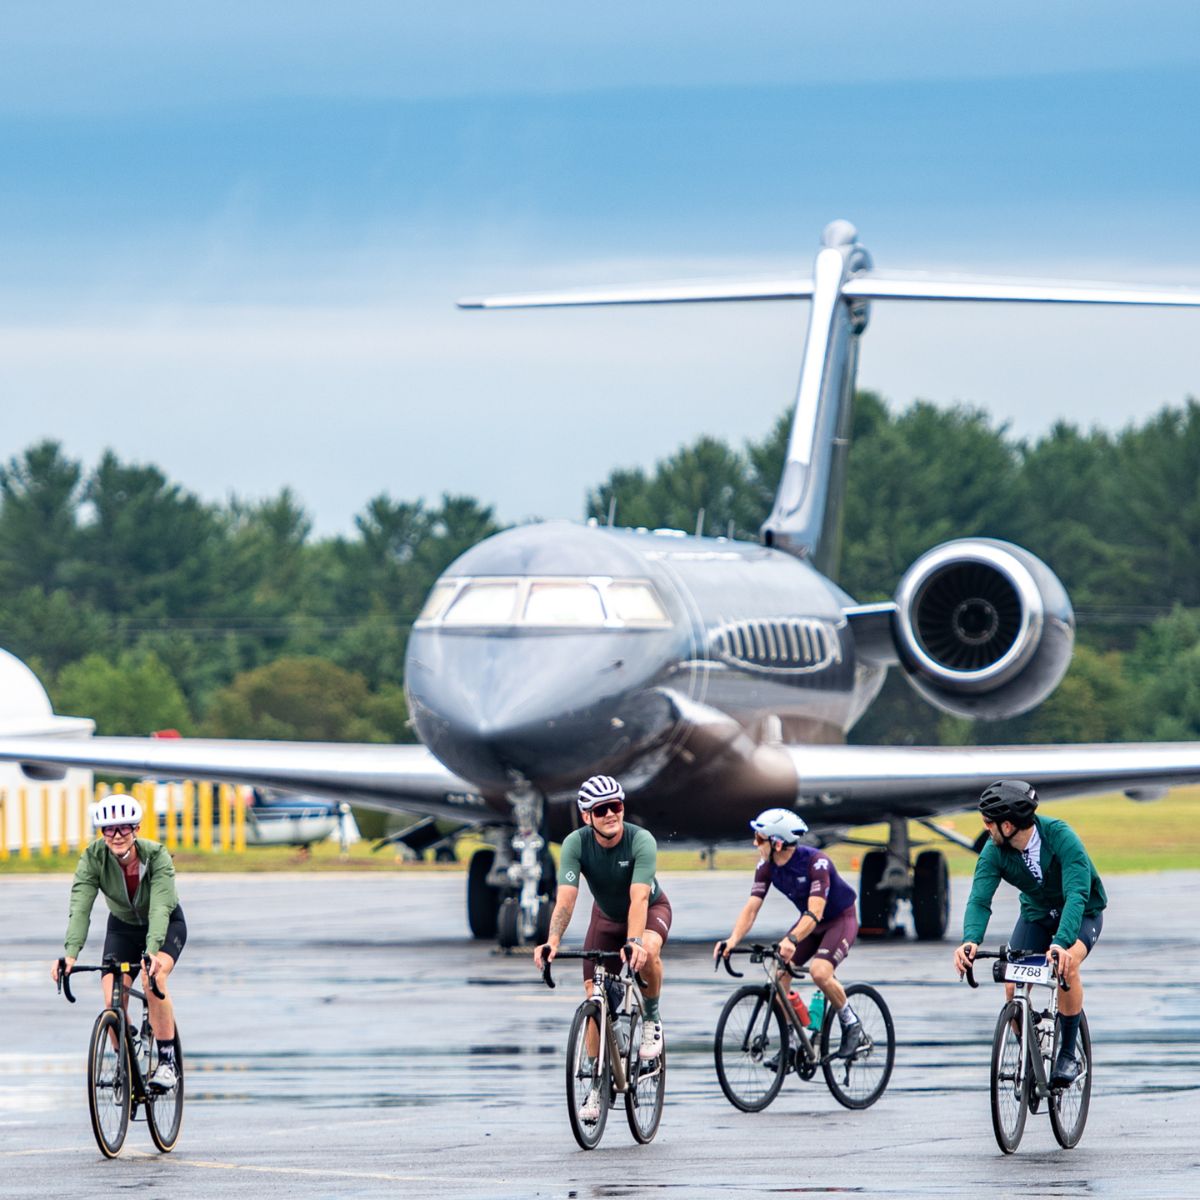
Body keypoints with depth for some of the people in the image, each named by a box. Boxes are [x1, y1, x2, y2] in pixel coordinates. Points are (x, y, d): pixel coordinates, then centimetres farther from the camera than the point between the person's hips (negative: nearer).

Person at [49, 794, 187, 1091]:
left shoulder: (156, 856, -30)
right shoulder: (94, 858, -24)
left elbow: (159, 908, -42)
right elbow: (80, 907, -34)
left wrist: (151, 952, -58)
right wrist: (71, 953, -50)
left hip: (167, 925, -3)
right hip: (122, 927, 3)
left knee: (153, 978, -32)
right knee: (113, 1000, -18)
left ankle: (167, 1061, -19)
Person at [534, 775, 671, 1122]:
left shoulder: (641, 841, -32)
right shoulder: (576, 844, -26)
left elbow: (639, 898, -41)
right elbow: (565, 899, -33)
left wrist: (633, 942, -57)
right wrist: (552, 942, -50)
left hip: (650, 910, -3)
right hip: (606, 916, 3)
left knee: (648, 951, -38)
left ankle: (652, 1019, -10)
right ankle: (597, 1087, 7)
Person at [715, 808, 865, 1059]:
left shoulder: (815, 862, -32)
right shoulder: (767, 867, -13)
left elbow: (815, 912, -41)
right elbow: (751, 908, -18)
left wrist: (792, 940, -58)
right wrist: (733, 940, -36)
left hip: (841, 919, -7)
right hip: (810, 922, 7)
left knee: (819, 971, -29)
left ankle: (852, 1026, -7)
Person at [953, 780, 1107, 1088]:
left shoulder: (1061, 837, -34)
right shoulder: (995, 851, -21)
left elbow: (1076, 895, -43)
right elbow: (979, 899, -28)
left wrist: (1060, 943, -59)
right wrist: (970, 940, -50)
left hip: (1082, 912, -4)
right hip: (1036, 913, 4)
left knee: (1067, 964, -33)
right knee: (1014, 986, -16)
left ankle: (1068, 1055, -17)